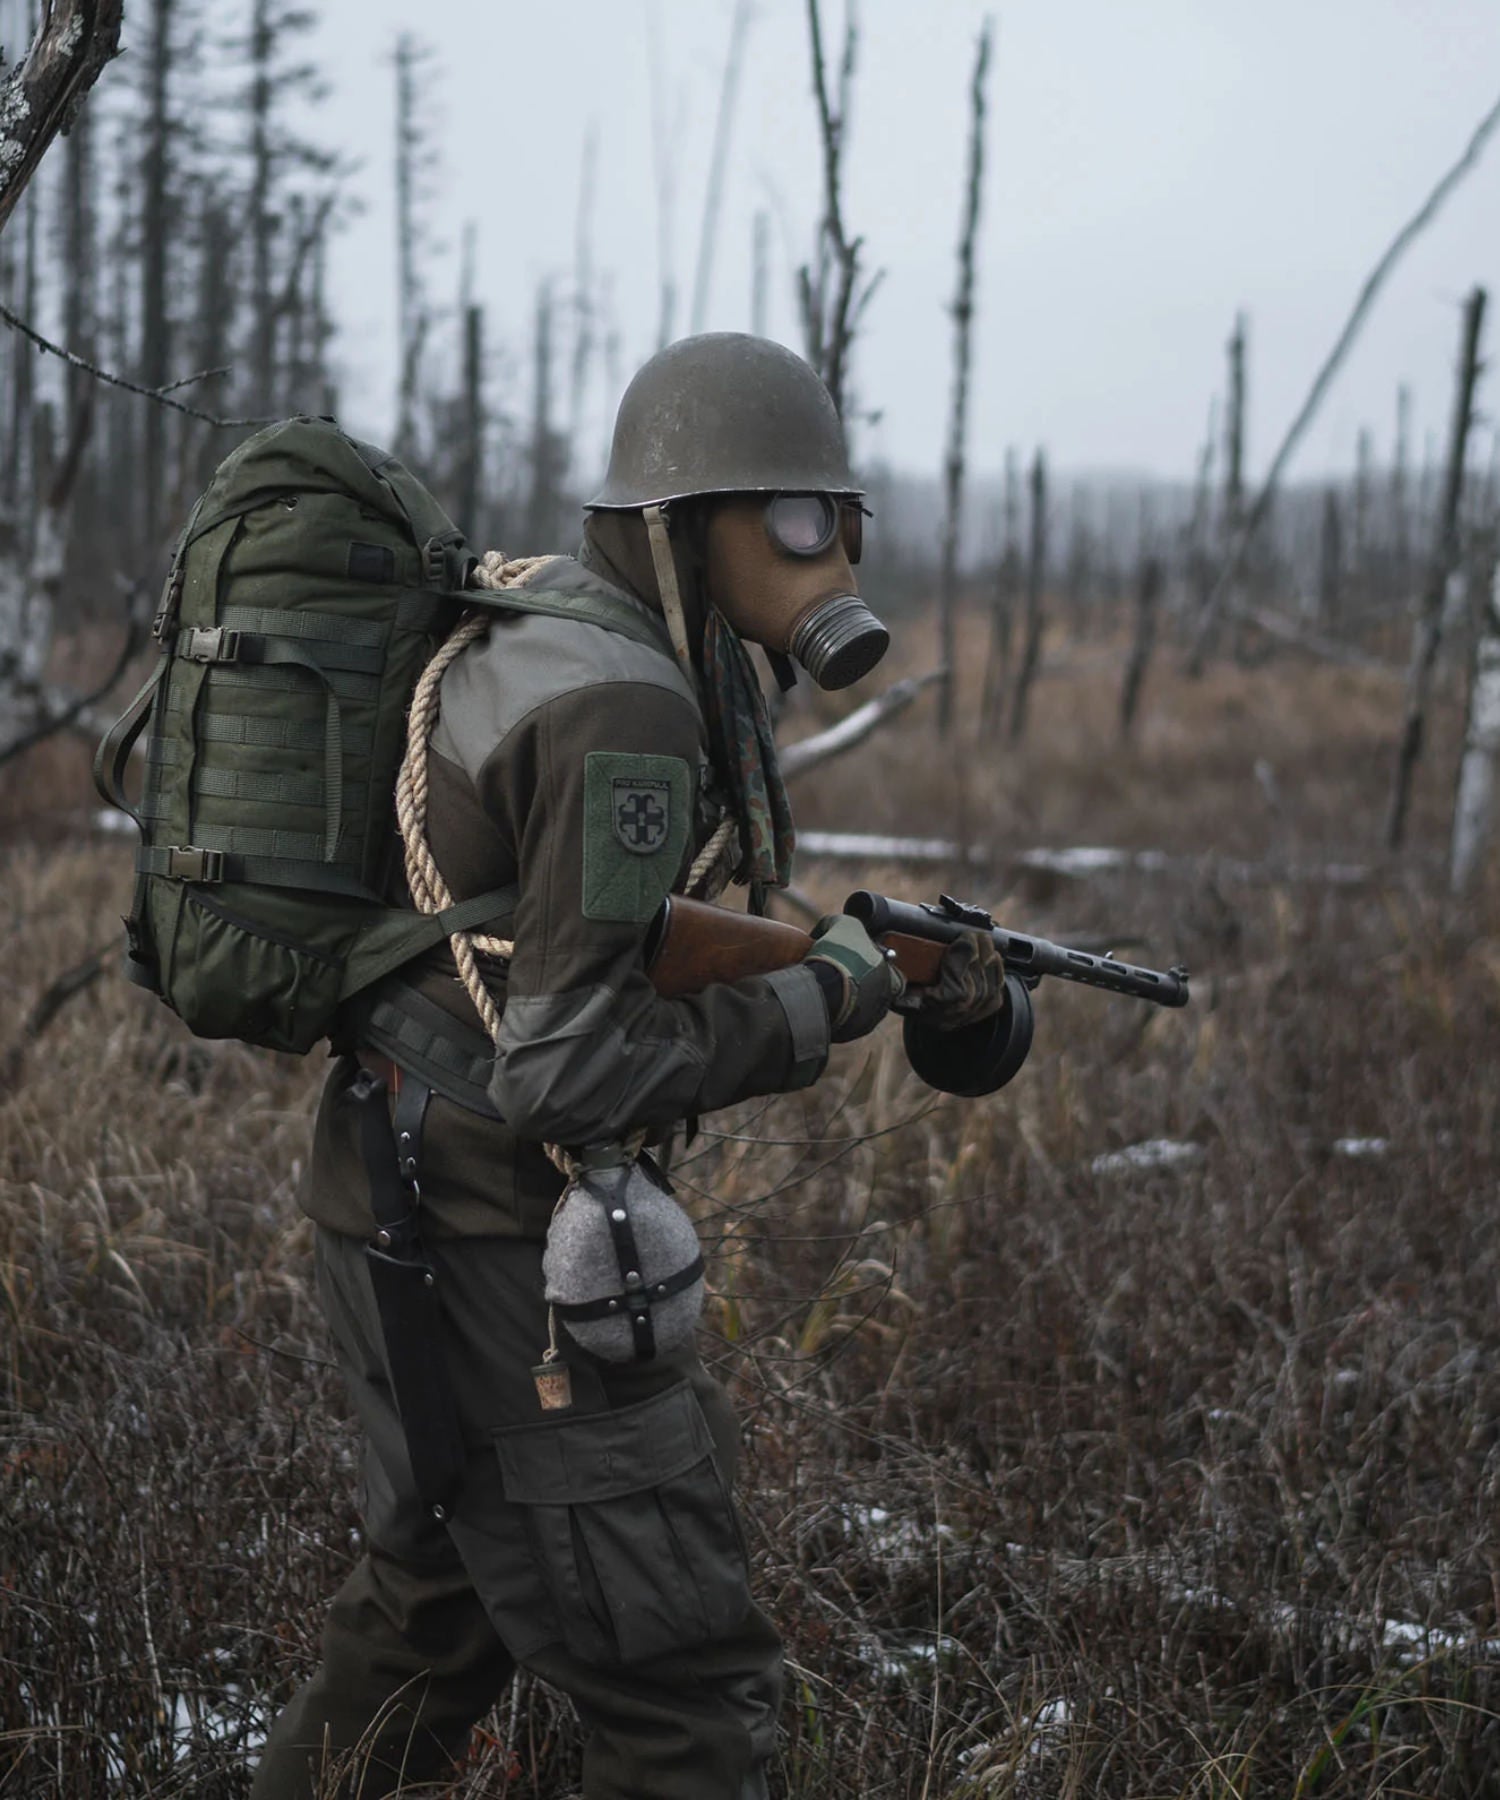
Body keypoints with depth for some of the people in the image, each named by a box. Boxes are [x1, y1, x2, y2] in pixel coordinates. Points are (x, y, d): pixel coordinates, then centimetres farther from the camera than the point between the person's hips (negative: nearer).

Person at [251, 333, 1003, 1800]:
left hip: (408, 1207, 10)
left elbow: (670, 940, 15)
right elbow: (571, 1063, -25)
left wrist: (895, 970, 4)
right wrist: (816, 1007, -14)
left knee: (441, 1602, 28)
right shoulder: (622, 706, -21)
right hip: (488, 1234, -10)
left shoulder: (554, 628, 10)